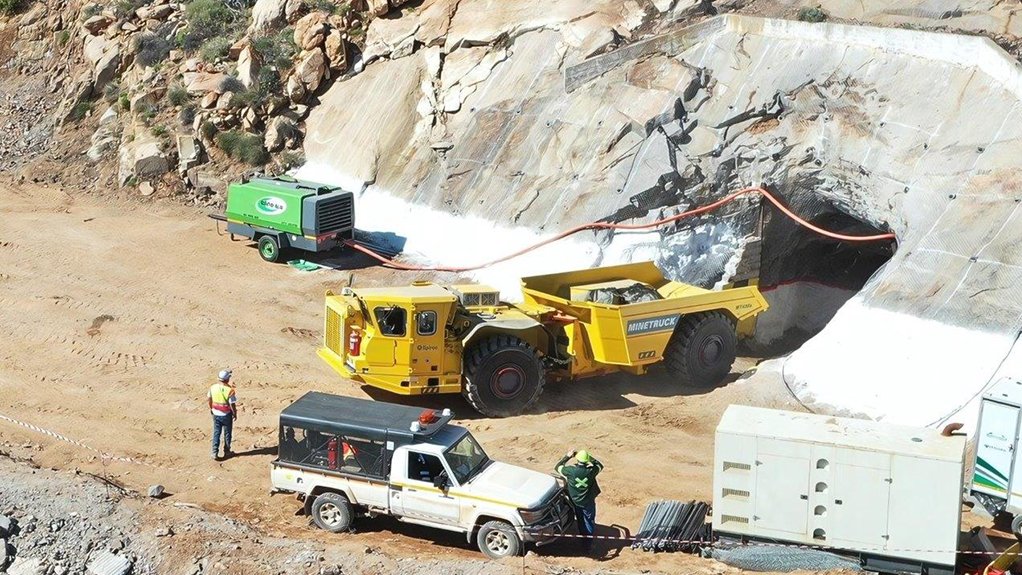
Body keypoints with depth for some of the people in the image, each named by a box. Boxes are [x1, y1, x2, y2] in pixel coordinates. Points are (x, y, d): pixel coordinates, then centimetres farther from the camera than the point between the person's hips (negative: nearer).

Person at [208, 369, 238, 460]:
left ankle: (214, 452, 10)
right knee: (227, 433, 14)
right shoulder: (230, 390, -24)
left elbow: (209, 398, 6)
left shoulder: (213, 387, -9)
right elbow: (232, 404, -20)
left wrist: (211, 408, 23)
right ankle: (227, 452, 25)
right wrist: (235, 413, -3)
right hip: (226, 415, -3)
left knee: (216, 433, 13)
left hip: (216, 414, 3)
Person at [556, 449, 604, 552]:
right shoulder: (591, 471, -24)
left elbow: (557, 467, -6)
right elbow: (600, 465, 0)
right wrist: (589, 457, 0)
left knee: (581, 522, 23)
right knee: (589, 523, 16)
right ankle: (588, 544, 22)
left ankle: (583, 541, 38)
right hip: (588, 502, -1)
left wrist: (568, 456, -4)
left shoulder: (571, 470, -25)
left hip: (576, 501, 1)